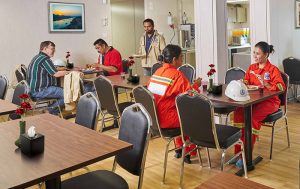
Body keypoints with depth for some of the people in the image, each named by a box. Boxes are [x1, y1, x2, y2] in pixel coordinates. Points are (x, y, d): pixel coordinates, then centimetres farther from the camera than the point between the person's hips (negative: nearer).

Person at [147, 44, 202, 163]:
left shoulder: (157, 72, 7)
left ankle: (179, 148, 37)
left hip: (153, 117, 7)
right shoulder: (177, 74, -14)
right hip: (166, 120, -7)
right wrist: (196, 85, 6)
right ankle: (188, 152, 26)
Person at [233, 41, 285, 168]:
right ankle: (238, 151, -25)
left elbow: (281, 88, -12)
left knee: (253, 117, -33)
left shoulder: (273, 70, -4)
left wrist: (265, 83, -25)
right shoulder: (252, 68, 13)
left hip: (269, 101, -4)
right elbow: (246, 82, 21)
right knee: (238, 112, -27)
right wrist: (242, 83, -3)